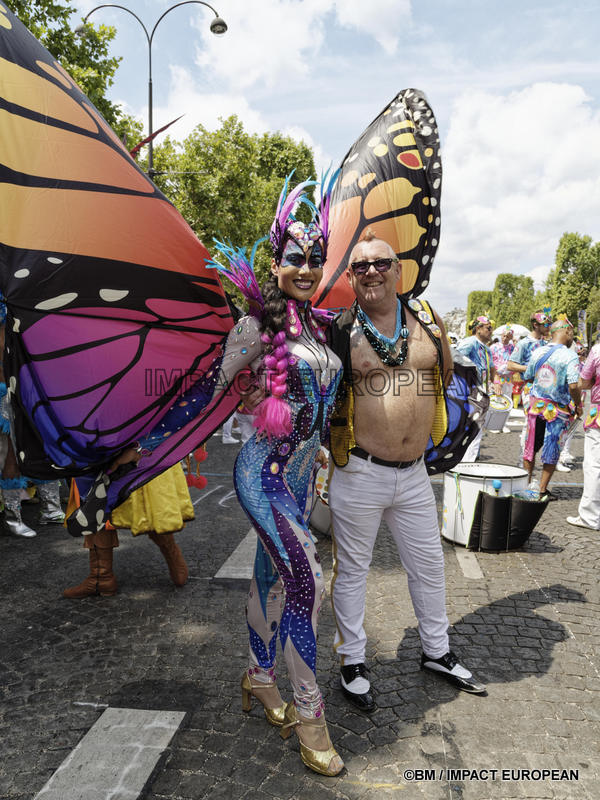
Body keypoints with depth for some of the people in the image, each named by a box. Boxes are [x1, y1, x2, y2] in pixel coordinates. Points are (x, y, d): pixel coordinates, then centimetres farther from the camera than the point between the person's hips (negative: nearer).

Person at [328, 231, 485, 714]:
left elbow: (447, 378, 17)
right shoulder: (341, 330, -8)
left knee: (429, 565, 19)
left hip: (415, 474, 4)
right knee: (352, 569, 11)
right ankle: (353, 661, 32)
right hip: (359, 474, -4)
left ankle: (437, 652, 42)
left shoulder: (427, 319, 3)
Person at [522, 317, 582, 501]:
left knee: (531, 448, 16)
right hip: (557, 410, -4)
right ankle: (542, 490, 14)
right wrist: (578, 406, -8)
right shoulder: (570, 356, -14)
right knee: (551, 452, 9)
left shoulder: (538, 352, 2)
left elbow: (527, 377, 12)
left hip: (535, 405, 4)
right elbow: (573, 385, -22)